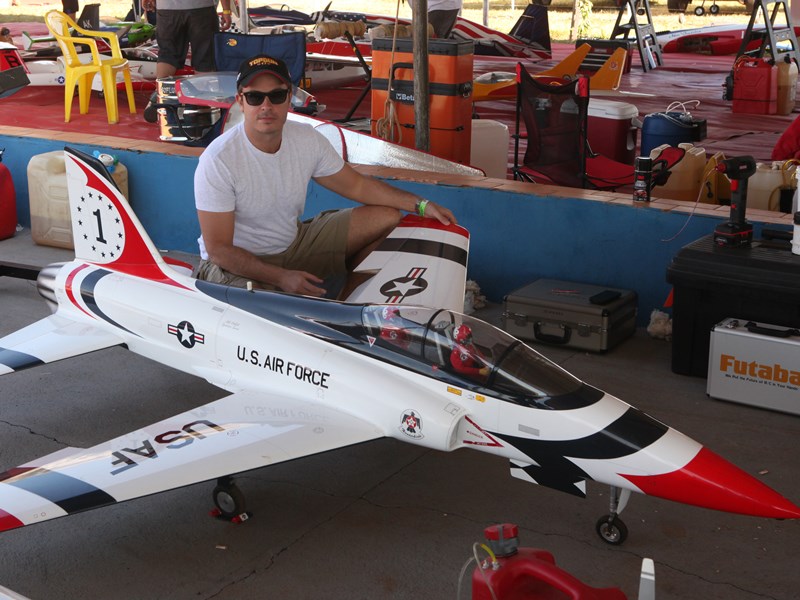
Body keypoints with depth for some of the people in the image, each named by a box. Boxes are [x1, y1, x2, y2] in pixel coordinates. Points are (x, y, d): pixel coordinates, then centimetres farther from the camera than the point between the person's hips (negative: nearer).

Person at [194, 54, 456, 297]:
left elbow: (356, 185, 9)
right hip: (236, 264, -7)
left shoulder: (307, 139, -5)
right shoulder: (217, 160, -23)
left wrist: (420, 204, 1)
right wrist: (281, 277, -32)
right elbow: (218, 248, -22)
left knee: (387, 217, 2)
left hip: (294, 243, 7)